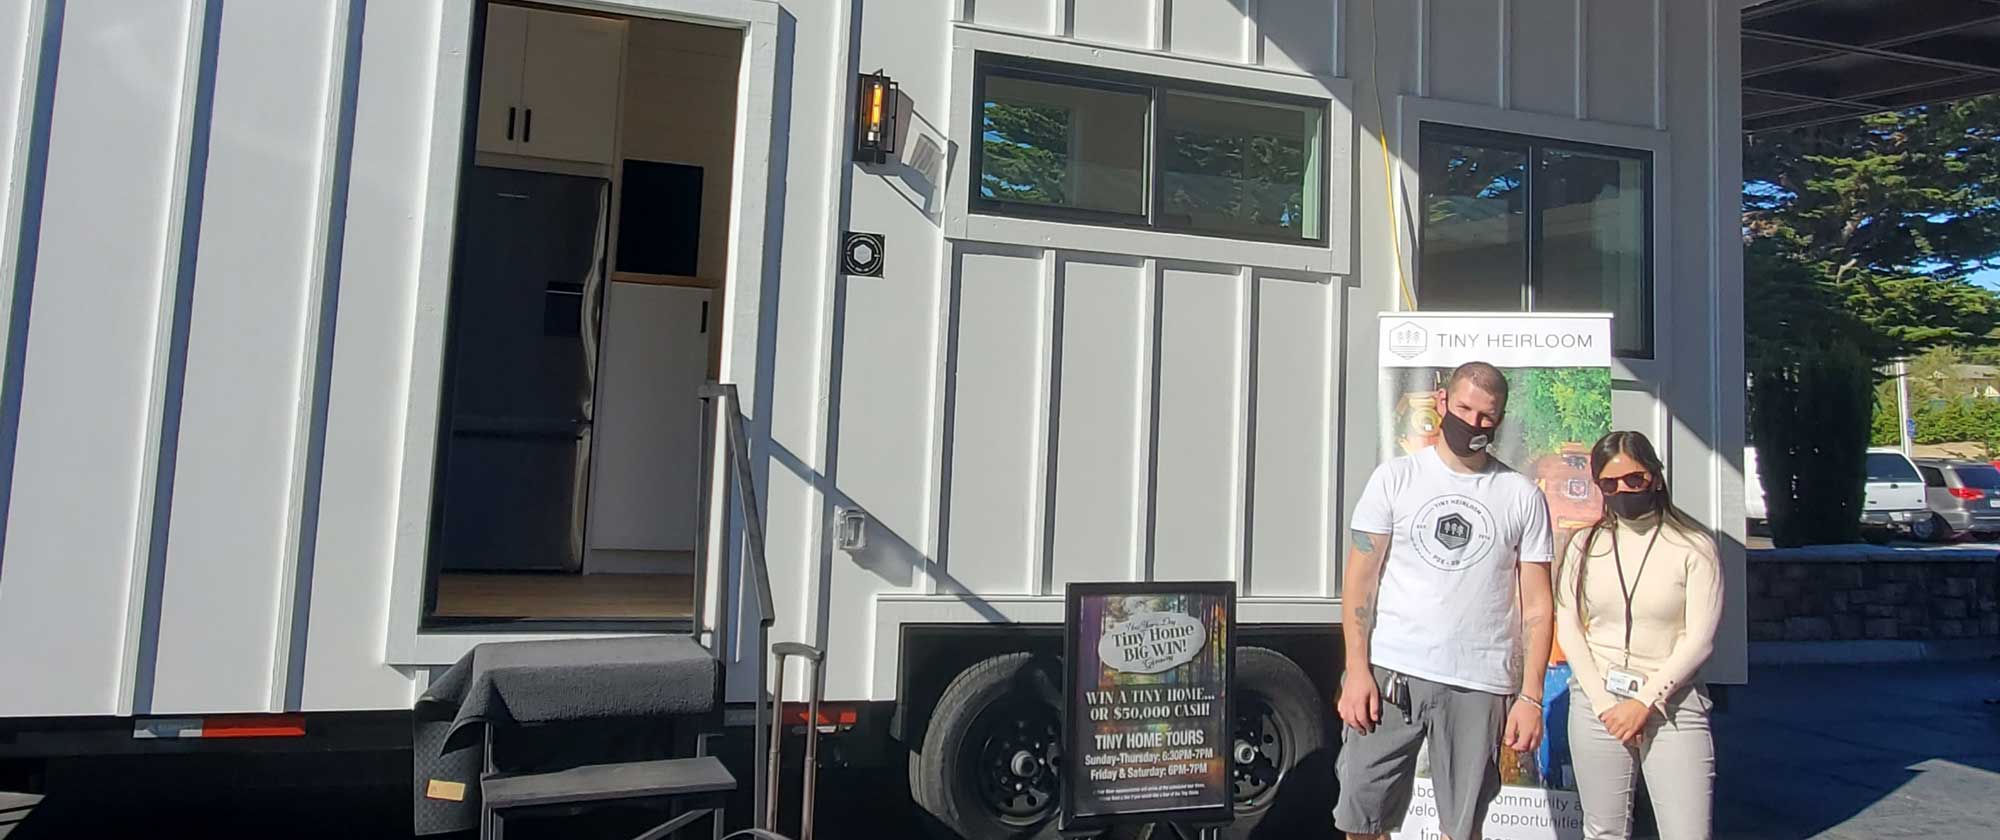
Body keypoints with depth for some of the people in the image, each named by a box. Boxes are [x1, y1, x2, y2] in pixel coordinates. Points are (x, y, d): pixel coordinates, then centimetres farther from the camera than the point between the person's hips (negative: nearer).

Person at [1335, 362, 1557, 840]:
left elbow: (1536, 606, 6)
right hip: (1390, 673, 0)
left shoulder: (1523, 496, 7)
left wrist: (1530, 697, -1)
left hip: (1479, 684, 1)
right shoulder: (1395, 478, 5)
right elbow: (1360, 581, 2)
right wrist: (1357, 670, -7)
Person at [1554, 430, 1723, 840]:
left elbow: (1699, 639, -6)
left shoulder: (1693, 547, -2)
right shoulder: (1585, 546, 6)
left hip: (1672, 704, -2)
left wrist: (1645, 702, -10)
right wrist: (1603, 702, -6)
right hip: (1597, 703, 2)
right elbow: (1568, 627, 3)